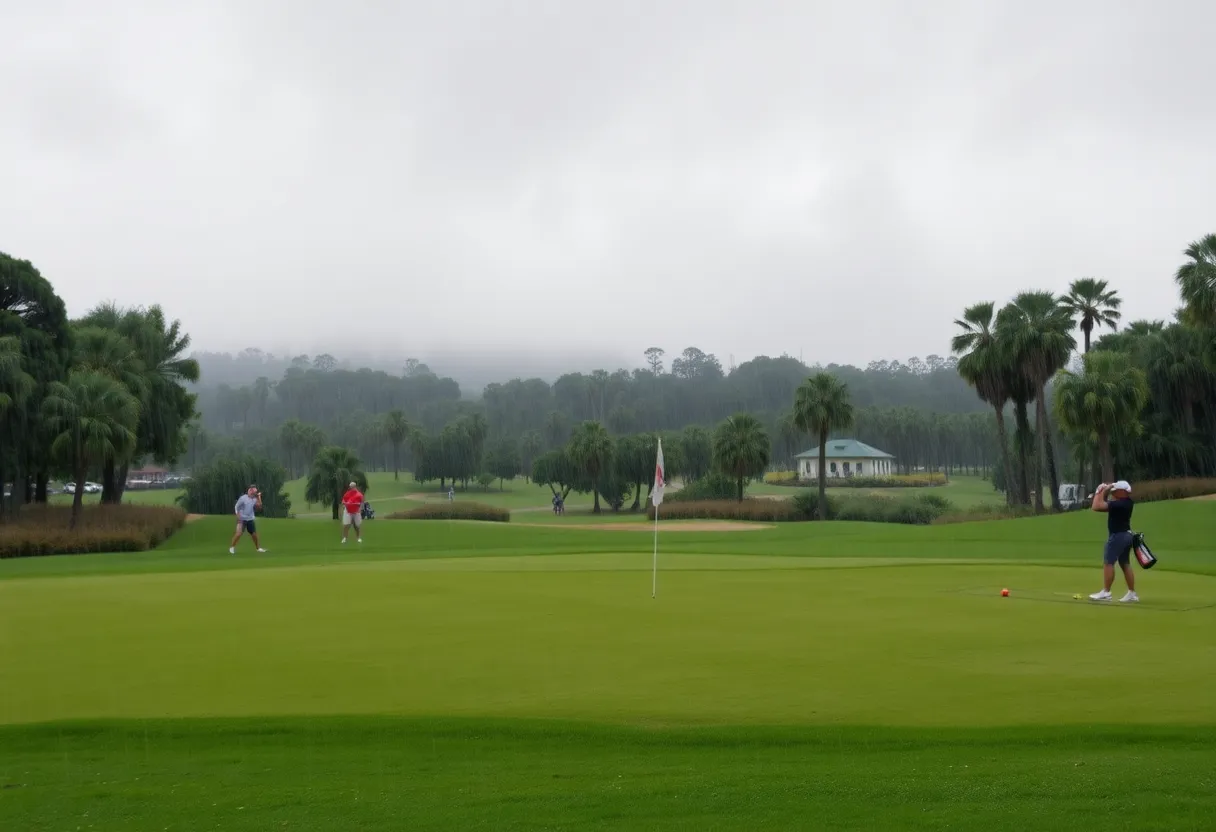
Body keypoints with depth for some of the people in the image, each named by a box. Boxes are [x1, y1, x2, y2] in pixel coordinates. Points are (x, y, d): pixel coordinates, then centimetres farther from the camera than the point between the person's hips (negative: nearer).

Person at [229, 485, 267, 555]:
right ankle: (232, 547, -7)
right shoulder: (243, 498, -11)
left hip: (250, 519, 5)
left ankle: (258, 548, 23)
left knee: (254, 534, 8)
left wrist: (259, 497, -9)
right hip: (242, 519, -5)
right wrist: (238, 516, -13)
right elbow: (237, 507, -6)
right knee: (239, 533, -18)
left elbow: (259, 506, -6)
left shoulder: (254, 499, 4)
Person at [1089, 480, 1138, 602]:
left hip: (1117, 536, -10)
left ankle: (1106, 593, -10)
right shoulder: (1127, 502, 6)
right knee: (1125, 564, 11)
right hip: (1126, 535, 10)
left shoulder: (1118, 504, -23)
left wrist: (1099, 493, -13)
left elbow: (1096, 506, -25)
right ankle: (1132, 593, 12)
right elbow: (1106, 503, 19)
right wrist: (1105, 491, 2)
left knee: (1108, 563, -8)